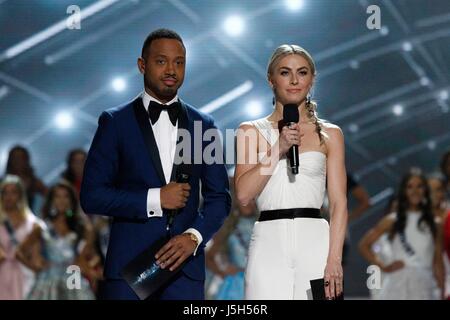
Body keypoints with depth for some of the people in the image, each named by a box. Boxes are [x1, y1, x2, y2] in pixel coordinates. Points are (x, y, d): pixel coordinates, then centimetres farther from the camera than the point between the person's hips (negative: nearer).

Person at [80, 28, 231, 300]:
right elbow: (92, 196, -2)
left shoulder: (204, 125, 11)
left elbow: (219, 197, 11)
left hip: (185, 265, 2)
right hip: (128, 263, -2)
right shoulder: (115, 122, 3)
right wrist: (154, 199, -11)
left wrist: (194, 237, -6)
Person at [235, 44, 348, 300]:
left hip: (314, 241, 0)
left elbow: (339, 202, 3)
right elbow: (243, 194, -1)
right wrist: (278, 149, -9)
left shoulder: (330, 134, 10)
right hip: (269, 243, 0)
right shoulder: (251, 131, 10)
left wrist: (334, 259, -9)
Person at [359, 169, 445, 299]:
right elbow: (364, 245, 10)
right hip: (397, 284, -1)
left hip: (424, 286, 1)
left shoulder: (435, 224, 9)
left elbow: (438, 262, 9)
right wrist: (383, 266, 1)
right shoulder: (392, 221, 6)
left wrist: (442, 293, 4)